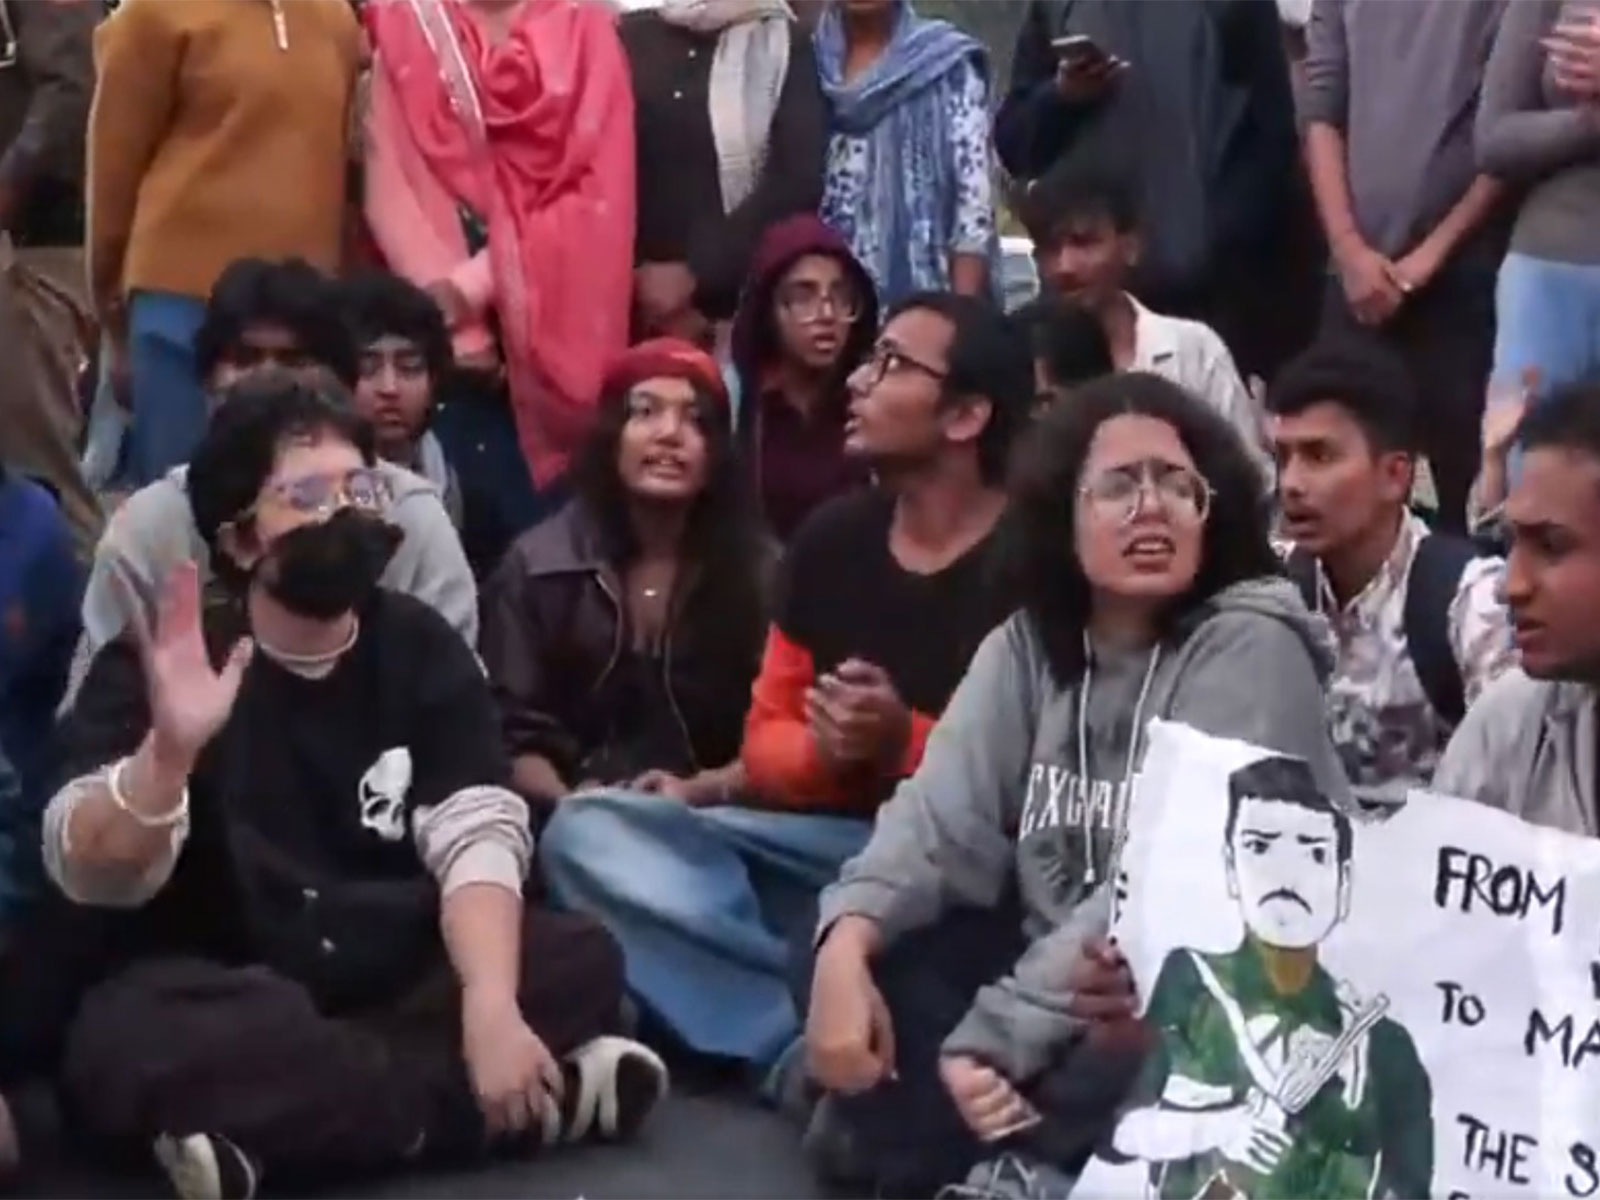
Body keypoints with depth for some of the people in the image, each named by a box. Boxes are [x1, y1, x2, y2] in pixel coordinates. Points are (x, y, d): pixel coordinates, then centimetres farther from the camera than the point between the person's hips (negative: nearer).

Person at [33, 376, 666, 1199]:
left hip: (400, 981, 3)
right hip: (220, 1003, -3)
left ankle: (271, 1118, -26)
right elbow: (91, 882, -19)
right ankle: (541, 1096, -30)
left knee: (582, 959, -20)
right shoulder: (157, 667, -6)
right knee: (118, 1042, -36)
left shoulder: (421, 648, 3)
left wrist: (490, 1004, -30)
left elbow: (477, 834, -11)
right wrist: (167, 751, -40)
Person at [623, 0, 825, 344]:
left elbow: (798, 182, -5)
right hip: (632, 303, 2)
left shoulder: (785, 44, 5)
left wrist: (696, 273, -11)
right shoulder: (629, 37, 12)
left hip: (736, 306, -2)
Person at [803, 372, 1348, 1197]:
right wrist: (848, 943, -27)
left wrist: (990, 1038, -27)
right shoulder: (1027, 645, 7)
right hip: (1048, 971, 6)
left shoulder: (1249, 647, -13)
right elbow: (943, 816, -6)